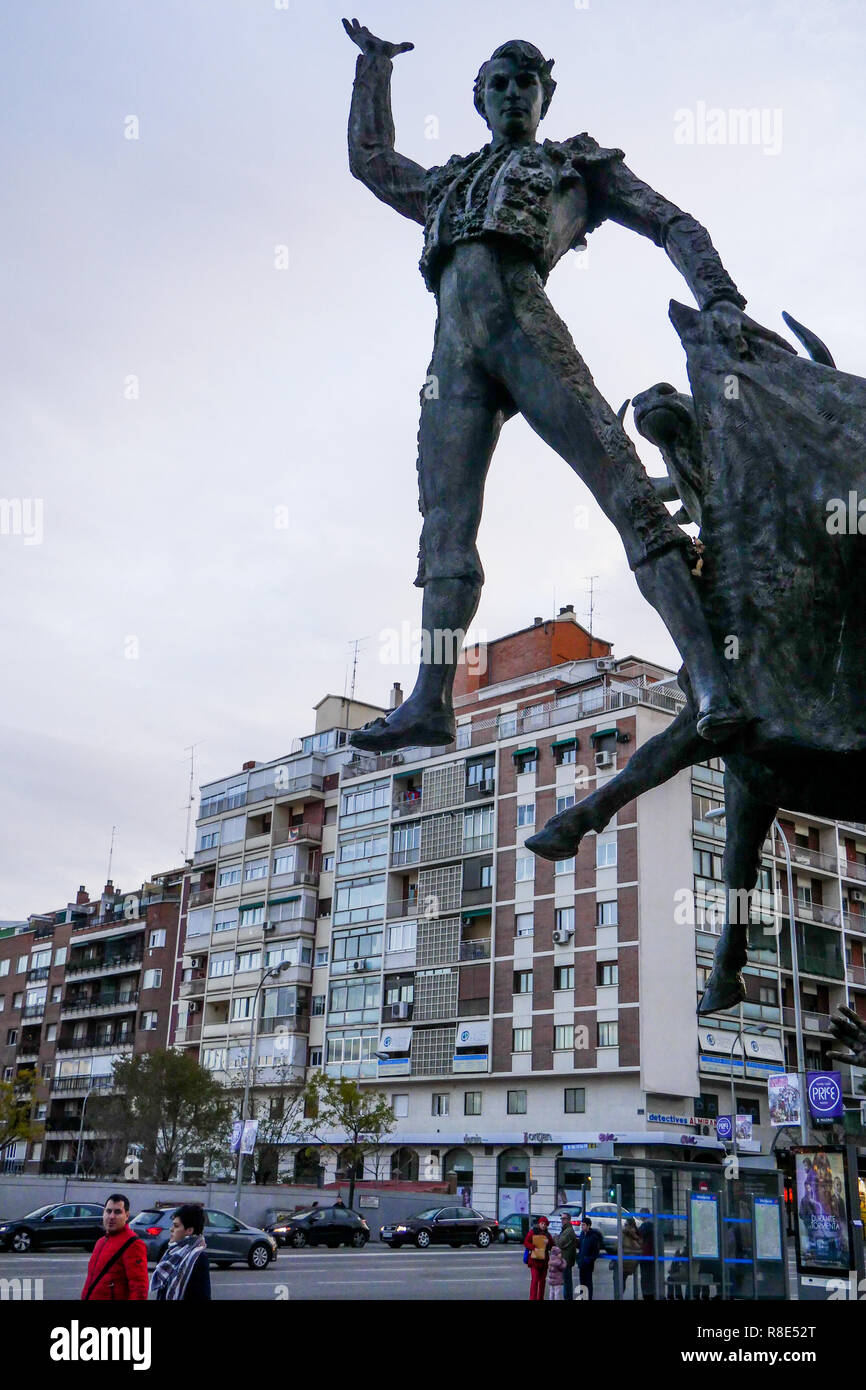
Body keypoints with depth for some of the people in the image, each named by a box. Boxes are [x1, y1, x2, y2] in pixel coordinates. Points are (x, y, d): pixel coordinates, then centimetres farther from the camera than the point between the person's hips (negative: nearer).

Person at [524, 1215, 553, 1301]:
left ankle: (540, 1298, 19)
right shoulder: (532, 1232, 0)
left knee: (543, 1280, 10)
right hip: (535, 1259, -5)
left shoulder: (547, 1234, 13)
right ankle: (533, 1298, -13)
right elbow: (526, 1242, -4)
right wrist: (534, 1248, -18)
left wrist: (548, 1242, -10)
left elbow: (552, 1246, 11)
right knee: (535, 1279, -12)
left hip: (544, 1260, 5)